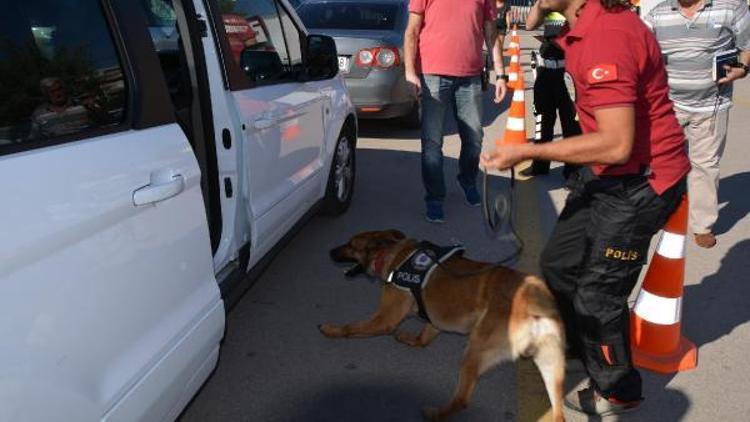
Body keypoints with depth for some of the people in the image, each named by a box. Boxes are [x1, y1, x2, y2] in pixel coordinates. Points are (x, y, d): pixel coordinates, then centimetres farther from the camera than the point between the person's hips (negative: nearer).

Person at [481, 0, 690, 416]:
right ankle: (574, 345, 44)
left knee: (597, 294, 2)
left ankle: (616, 392, 27)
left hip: (639, 181, -10)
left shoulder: (607, 37, -28)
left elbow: (616, 144, -30)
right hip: (603, 173, 10)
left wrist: (527, 152, -24)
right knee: (559, 262, 19)